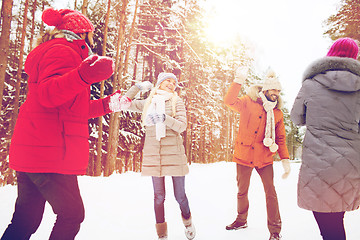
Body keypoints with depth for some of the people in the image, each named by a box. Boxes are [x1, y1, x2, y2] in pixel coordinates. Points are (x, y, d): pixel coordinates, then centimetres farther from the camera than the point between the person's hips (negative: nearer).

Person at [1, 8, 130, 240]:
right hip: (49, 151, -10)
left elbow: (73, 109, 28)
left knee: (26, 219, 14)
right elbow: (47, 95, -24)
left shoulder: (53, 52, 27)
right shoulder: (62, 51, -5)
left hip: (32, 151, 10)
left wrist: (108, 104, 27)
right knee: (72, 214, 0)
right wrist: (83, 76, -39)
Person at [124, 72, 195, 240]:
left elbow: (182, 126, -5)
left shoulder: (177, 102, 7)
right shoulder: (148, 103, 14)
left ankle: (188, 223, 33)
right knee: (159, 196, 4)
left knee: (180, 196, 4)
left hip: (174, 153, -1)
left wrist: (164, 118, -19)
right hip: (153, 154, 2)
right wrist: (139, 86, 15)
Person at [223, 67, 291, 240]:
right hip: (244, 155, -1)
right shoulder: (248, 103, -2)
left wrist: (285, 160, 1)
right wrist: (238, 81, -29)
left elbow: (281, 138, 10)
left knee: (271, 193, -3)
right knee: (242, 191, 13)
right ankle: (241, 220, 35)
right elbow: (229, 101, -20)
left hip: (265, 159, 2)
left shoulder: (277, 113, 7)